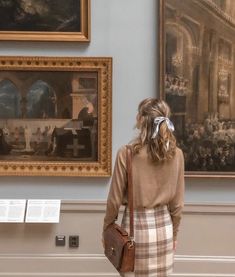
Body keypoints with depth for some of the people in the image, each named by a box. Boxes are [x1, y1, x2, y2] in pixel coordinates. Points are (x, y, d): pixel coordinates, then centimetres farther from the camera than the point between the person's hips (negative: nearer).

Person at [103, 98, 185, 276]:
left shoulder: (126, 153, -15)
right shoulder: (176, 154, -6)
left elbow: (115, 199, -8)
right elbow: (177, 202, 1)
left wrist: (107, 228, 7)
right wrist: (174, 233, 14)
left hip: (136, 225, -2)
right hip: (163, 225, 3)